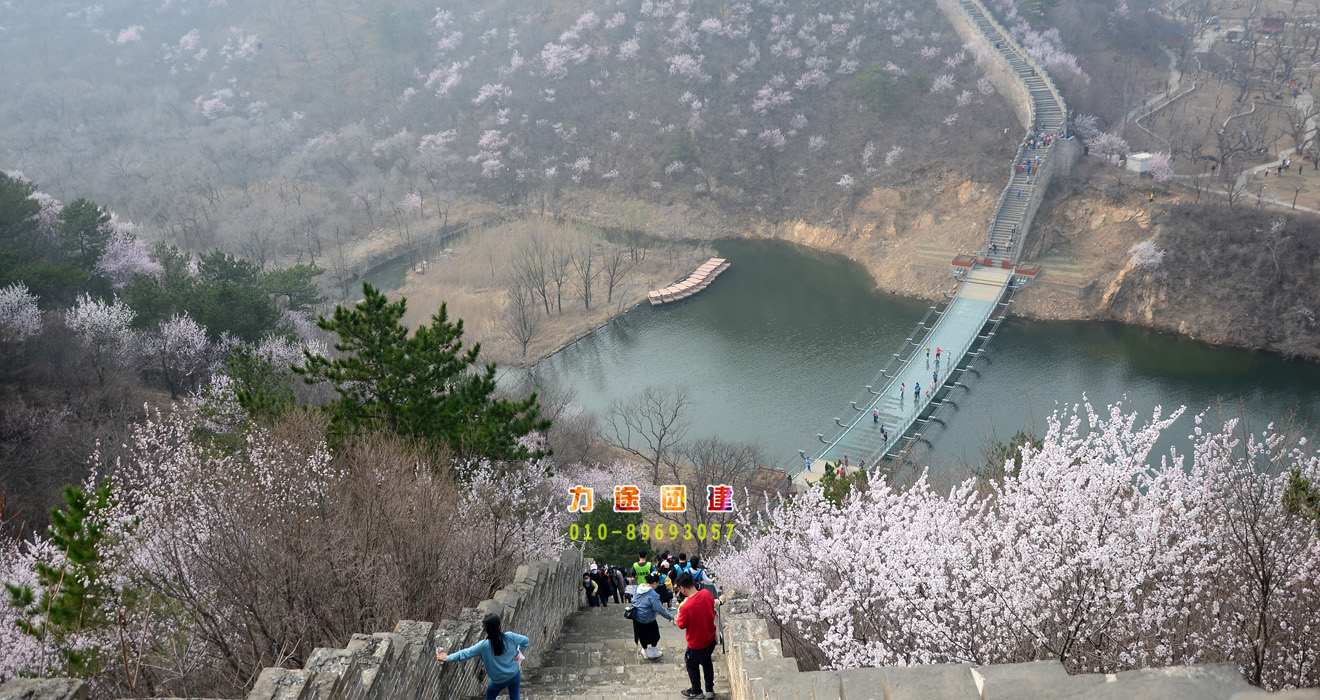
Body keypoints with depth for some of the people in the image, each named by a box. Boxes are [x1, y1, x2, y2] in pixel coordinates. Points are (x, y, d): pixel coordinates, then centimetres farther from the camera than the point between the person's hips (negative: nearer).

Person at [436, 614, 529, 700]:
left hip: (499, 681, -2)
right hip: (515, 675, 2)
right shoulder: (509, 636, -19)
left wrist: (447, 658, -7)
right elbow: (526, 641, -6)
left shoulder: (484, 645, -26)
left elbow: (465, 654, -18)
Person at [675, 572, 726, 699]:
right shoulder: (706, 593, -17)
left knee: (692, 665, 23)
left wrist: (676, 620, 2)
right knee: (706, 661, 30)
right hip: (711, 638, 5)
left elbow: (681, 625, -17)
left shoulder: (686, 607, -35)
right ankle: (710, 689, 42)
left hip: (696, 644, -5)